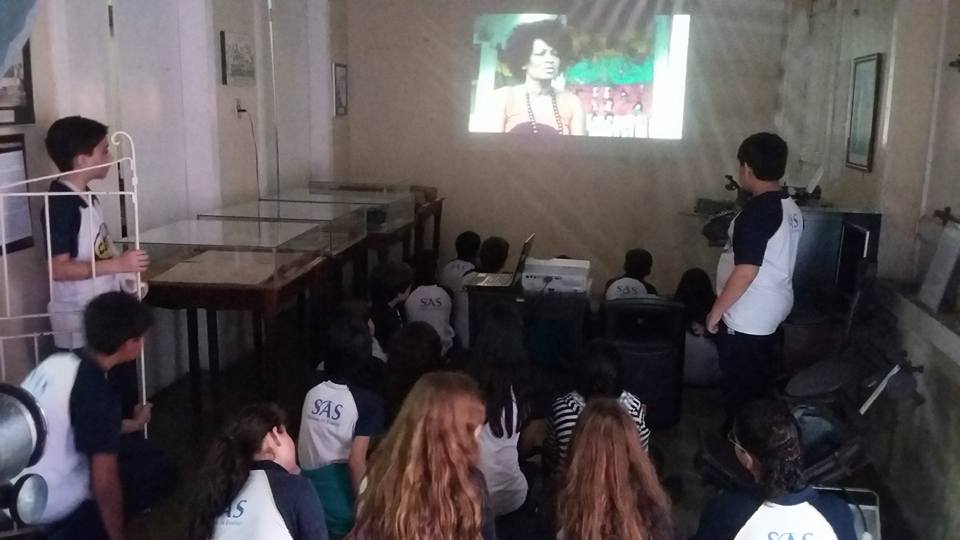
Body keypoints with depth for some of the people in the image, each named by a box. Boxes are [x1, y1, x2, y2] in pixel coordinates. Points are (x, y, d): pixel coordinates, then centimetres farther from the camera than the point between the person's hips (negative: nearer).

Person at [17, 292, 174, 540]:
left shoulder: (58, 361, 0)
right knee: (161, 471, 5)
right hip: (53, 504, -8)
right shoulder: (98, 391, -24)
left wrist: (133, 424, 32)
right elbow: (105, 482, -20)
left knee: (144, 450, 18)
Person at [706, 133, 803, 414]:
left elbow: (746, 272, -25)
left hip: (747, 319, -9)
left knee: (740, 389, 4)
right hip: (773, 312, 9)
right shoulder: (791, 208, 6)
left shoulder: (757, 211, -23)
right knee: (759, 385, 20)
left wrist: (716, 311, -16)